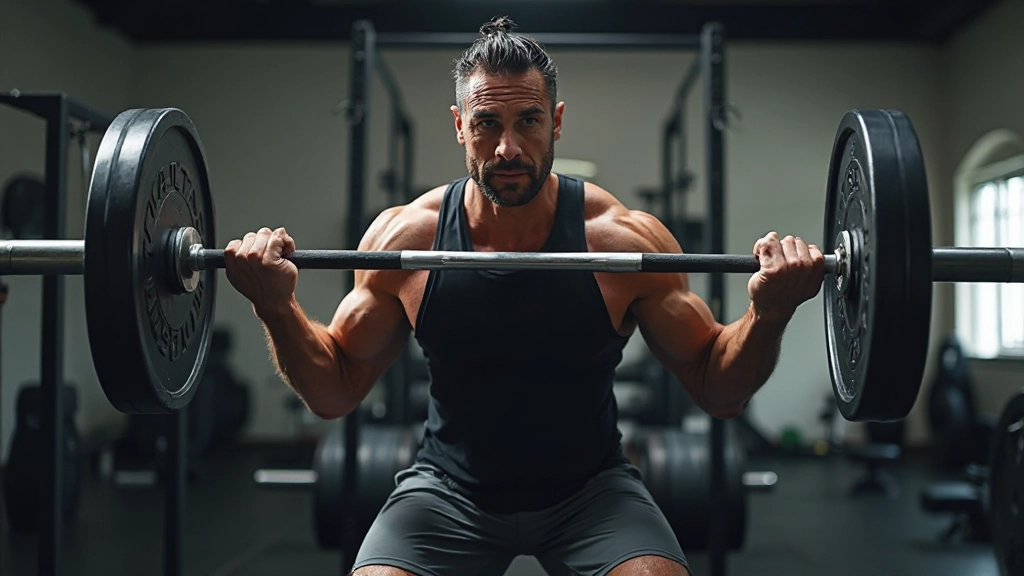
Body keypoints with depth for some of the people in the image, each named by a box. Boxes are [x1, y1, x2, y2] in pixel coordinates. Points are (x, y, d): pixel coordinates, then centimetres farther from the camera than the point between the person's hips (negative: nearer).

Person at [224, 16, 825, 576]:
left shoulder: (627, 239, -14)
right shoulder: (404, 237, -10)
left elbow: (719, 391, -6)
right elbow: (335, 392, 0)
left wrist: (769, 312, -25)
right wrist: (277, 308, -17)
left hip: (589, 488, 0)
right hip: (451, 486, 1)